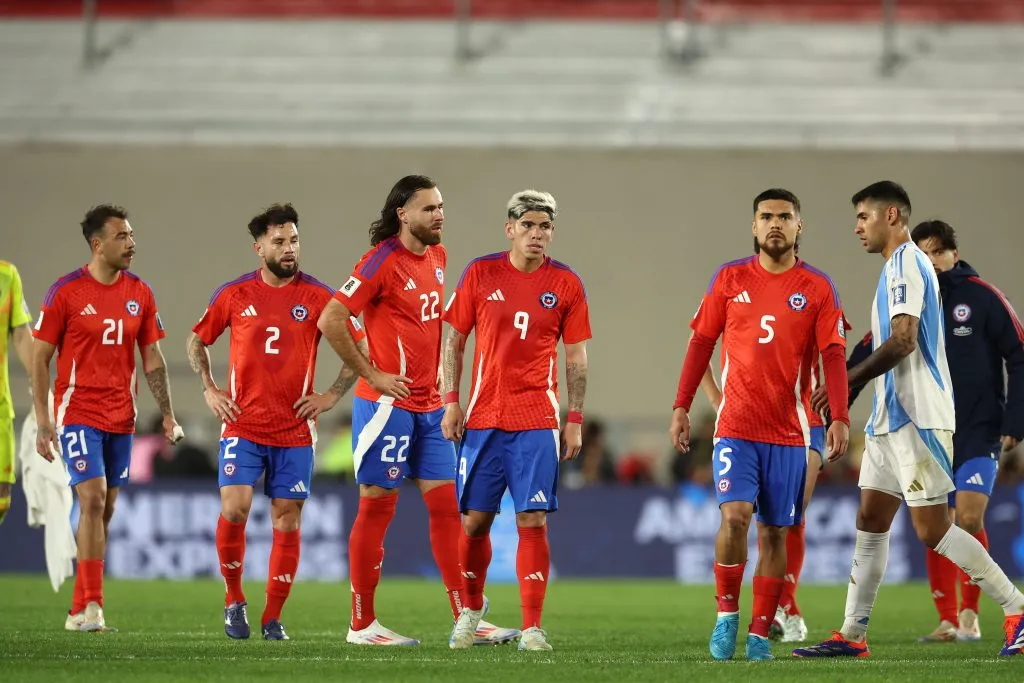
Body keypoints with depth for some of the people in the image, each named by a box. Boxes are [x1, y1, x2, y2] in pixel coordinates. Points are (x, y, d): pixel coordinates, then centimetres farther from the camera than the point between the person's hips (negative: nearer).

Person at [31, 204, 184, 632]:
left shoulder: (140, 294, 7)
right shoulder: (66, 292, -7)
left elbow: (152, 359, 13)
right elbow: (40, 357, -4)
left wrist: (168, 415, 5)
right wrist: (43, 420, -10)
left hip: (121, 417, 5)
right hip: (78, 414, -5)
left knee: (105, 510, 7)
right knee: (93, 499, -16)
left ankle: (80, 610, 15)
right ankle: (91, 607, -16)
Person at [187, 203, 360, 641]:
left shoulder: (317, 297, -1)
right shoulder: (234, 295, 2)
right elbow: (197, 341, 17)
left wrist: (331, 396, -2)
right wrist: (209, 390, 7)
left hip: (295, 430, 0)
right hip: (243, 427, 0)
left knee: (287, 521, 1)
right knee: (234, 509, -13)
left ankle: (273, 618, 11)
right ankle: (234, 598, 8)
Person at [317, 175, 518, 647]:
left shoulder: (436, 257, 11)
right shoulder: (382, 262, -13)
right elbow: (330, 320, -18)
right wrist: (371, 375, -16)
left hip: (429, 405, 8)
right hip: (388, 404, -8)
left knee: (446, 505, 6)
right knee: (378, 507, -2)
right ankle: (362, 625, 4)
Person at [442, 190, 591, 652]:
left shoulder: (566, 284, 2)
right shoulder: (480, 274, 2)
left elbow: (576, 358, 7)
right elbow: (454, 340, 7)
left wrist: (575, 421, 2)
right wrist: (450, 401, -1)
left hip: (537, 422, -1)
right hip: (483, 418, 1)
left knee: (533, 521, -7)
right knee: (475, 519, 4)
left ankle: (532, 627, -5)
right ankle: (471, 607, 27)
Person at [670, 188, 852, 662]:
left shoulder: (817, 289, 2)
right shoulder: (729, 279, 4)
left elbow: (833, 356, -2)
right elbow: (701, 343, 8)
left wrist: (840, 417, -14)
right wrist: (681, 408, 3)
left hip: (789, 432, 1)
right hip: (735, 426, -1)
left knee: (774, 532, 3)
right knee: (735, 515, -18)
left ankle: (759, 634, 11)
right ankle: (726, 614, -1)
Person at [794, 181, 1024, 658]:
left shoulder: (906, 263, -12)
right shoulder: (901, 266, 19)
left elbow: (902, 340, -22)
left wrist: (846, 382, -17)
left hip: (916, 417, -10)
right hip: (893, 418, 10)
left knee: (931, 529, -10)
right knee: (870, 521, 7)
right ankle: (852, 635, 8)